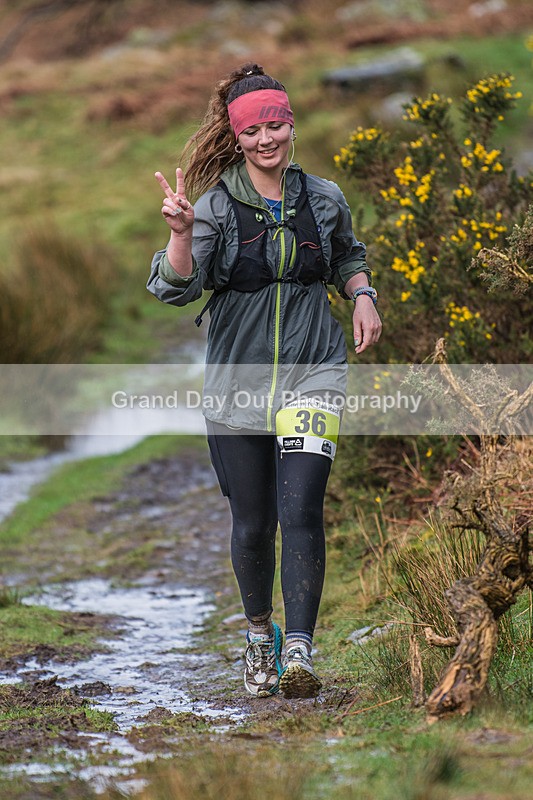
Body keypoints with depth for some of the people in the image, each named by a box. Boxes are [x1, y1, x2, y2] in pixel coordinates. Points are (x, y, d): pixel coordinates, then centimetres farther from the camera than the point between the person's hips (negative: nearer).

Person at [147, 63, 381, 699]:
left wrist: (363, 297, 5)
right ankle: (259, 633, 33)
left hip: (312, 372, 1)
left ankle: (298, 652, -17)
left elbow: (348, 255, 24)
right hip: (237, 379, 0)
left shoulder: (324, 199, 3)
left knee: (300, 510, -16)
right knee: (252, 523, 7)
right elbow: (178, 289, -16)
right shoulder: (216, 205, -5)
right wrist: (180, 234, -33)